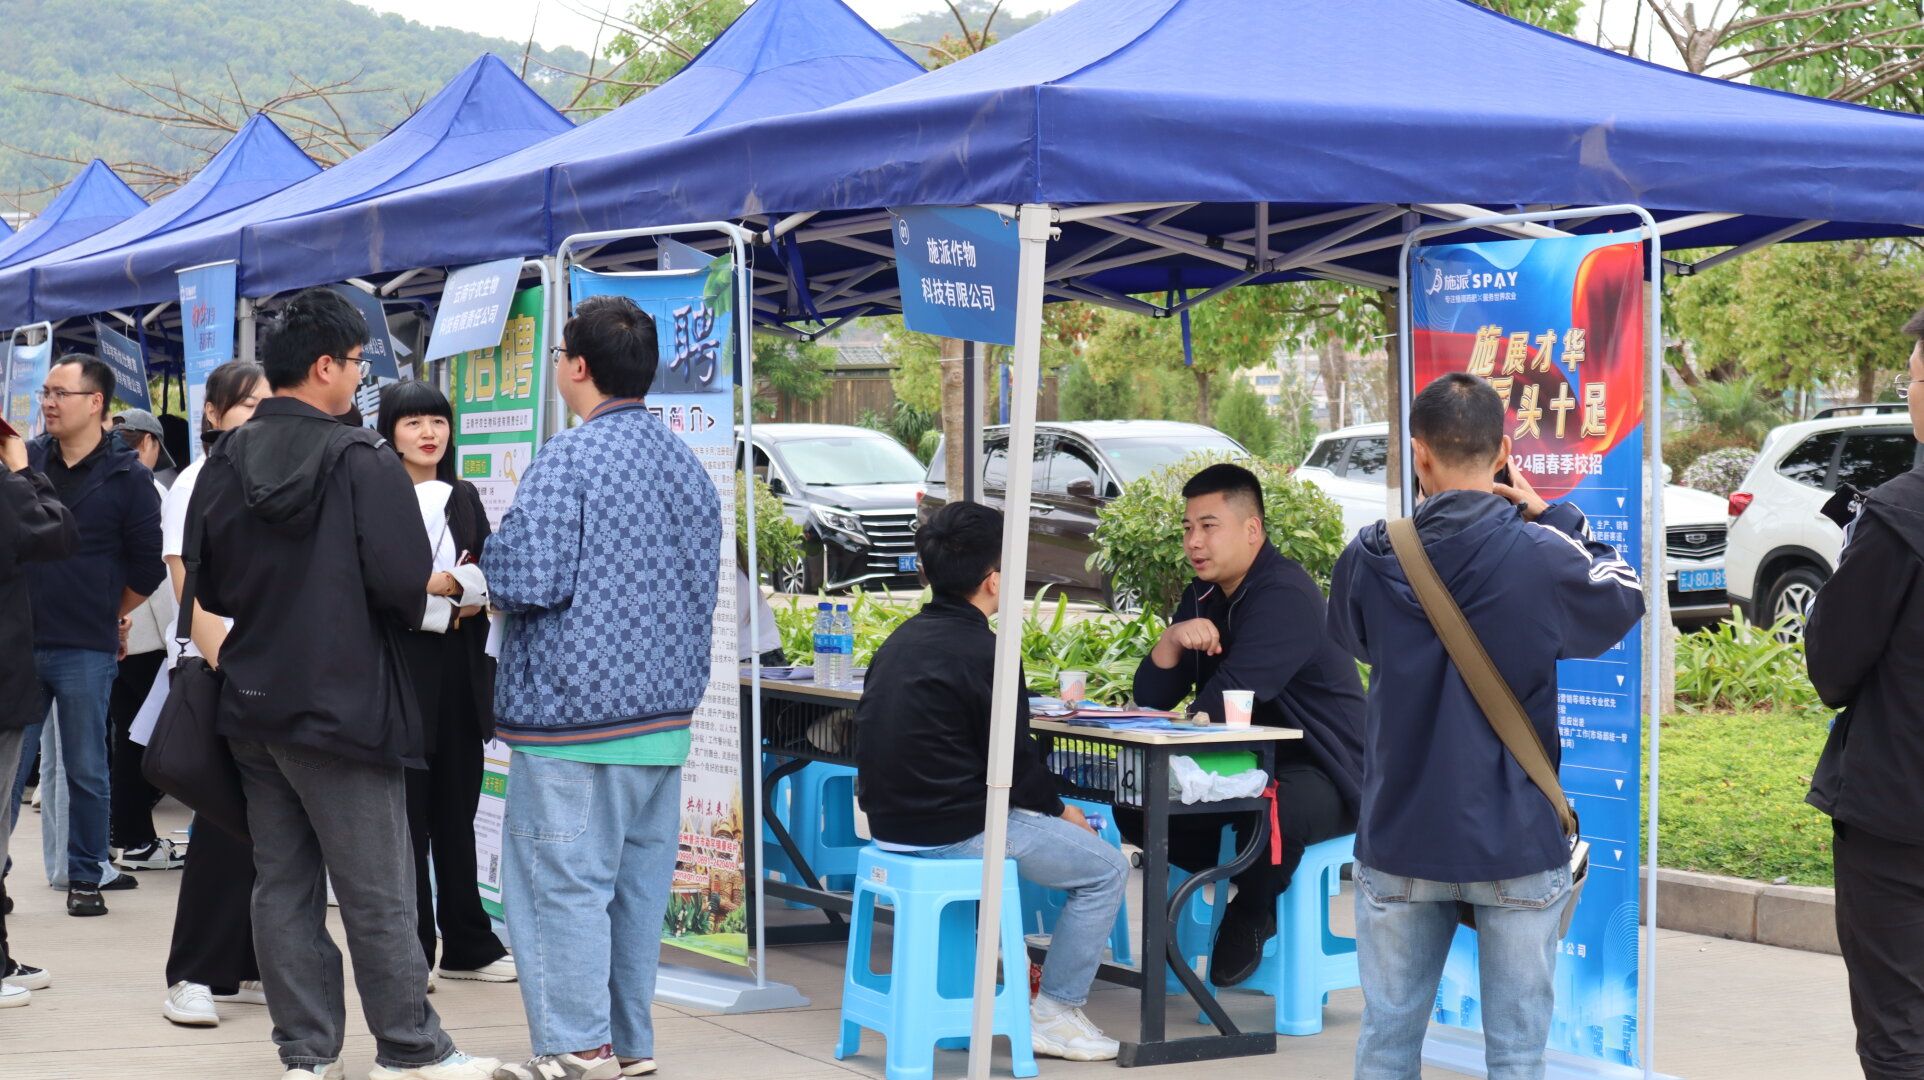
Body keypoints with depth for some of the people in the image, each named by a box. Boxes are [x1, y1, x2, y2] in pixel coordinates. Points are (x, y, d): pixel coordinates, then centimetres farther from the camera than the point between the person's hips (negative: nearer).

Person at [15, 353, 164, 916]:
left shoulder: (128, 477, -2)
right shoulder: (25, 459, 6)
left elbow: (148, 564, 3)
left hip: (86, 651, -2)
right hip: (19, 642, 2)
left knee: (86, 771, 6)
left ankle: (86, 877, 16)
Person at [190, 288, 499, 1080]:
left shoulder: (224, 462, 3)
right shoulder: (363, 461, -14)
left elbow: (206, 585, 8)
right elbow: (402, 583, -19)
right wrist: (437, 608, 2)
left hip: (252, 703, 6)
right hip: (341, 702, -6)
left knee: (281, 885, 11)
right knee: (377, 893, 2)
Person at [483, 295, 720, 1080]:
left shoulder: (568, 459, -13)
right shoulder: (687, 464, 12)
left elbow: (526, 582, -19)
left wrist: (481, 569, 2)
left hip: (575, 718, -8)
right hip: (665, 714, 8)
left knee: (567, 882, -2)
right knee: (638, 882, 12)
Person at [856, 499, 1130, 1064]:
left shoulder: (899, 641, 9)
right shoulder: (983, 653, -17)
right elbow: (1016, 764, -15)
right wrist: (1062, 811, 5)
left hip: (892, 823, 9)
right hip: (954, 833, -9)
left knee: (1029, 824, 35)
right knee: (1105, 868, 4)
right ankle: (1056, 1013, 4)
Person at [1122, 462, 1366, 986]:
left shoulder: (1285, 594, -20)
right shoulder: (1202, 597, 8)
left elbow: (1225, 703, -27)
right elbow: (1151, 698, 3)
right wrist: (1172, 640, -16)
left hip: (1325, 775, -8)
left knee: (1274, 810, -39)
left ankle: (1249, 914, -7)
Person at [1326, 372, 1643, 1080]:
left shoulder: (1370, 559, -6)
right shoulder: (1543, 555, -12)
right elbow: (1625, 596, 9)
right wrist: (1547, 513, 11)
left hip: (1399, 841, 2)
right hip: (1515, 841, -2)